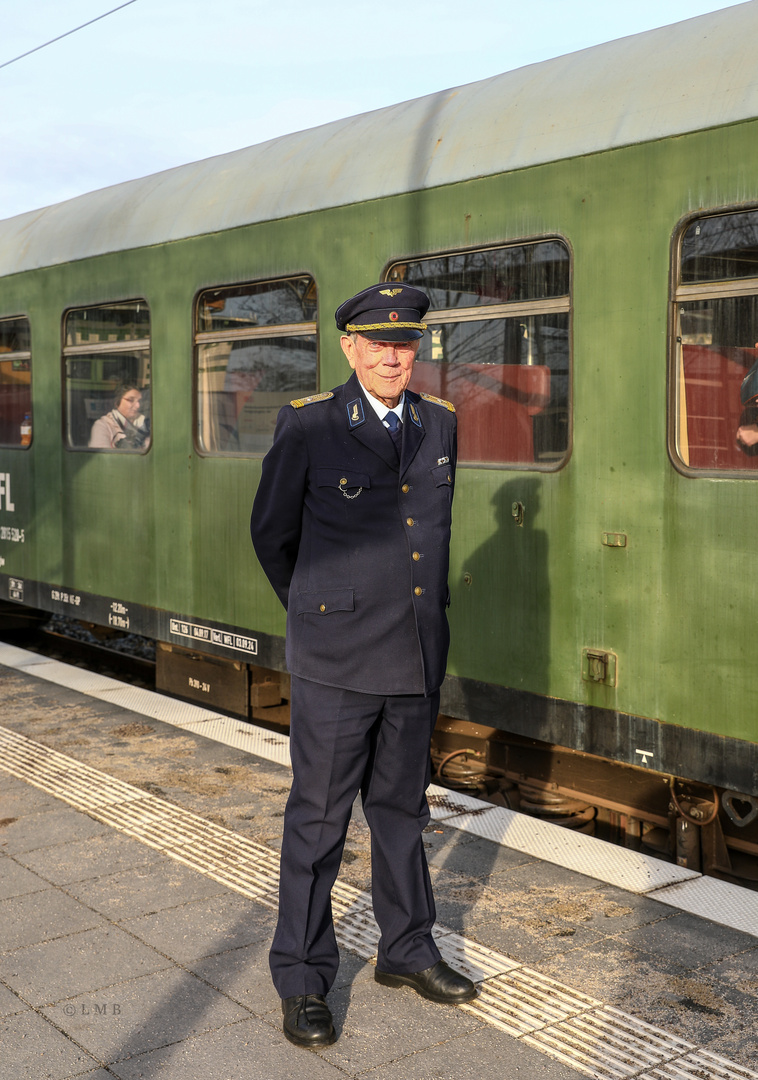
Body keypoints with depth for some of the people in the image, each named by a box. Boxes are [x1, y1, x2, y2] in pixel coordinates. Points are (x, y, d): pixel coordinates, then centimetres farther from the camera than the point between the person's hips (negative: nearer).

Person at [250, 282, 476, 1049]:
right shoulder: (308, 426, -7)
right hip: (337, 662, -4)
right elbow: (272, 533, 4)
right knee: (318, 818, 3)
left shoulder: (439, 425, 7)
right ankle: (302, 979, 18)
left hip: (418, 658, 5)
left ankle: (406, 950, 33)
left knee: (401, 808, 17)